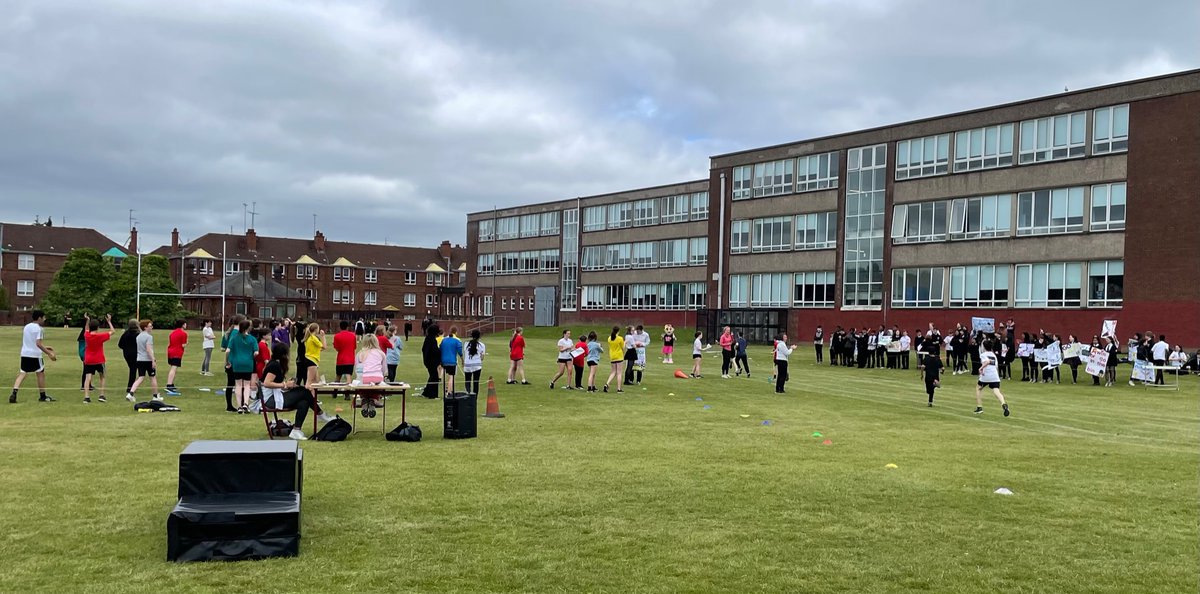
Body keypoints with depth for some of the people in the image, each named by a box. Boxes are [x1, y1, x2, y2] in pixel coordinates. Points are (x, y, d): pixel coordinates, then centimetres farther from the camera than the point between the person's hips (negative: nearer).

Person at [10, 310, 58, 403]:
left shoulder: (26, 326, 15)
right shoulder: (37, 328, -12)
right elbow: (38, 343, -20)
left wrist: (44, 348, 31)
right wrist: (49, 354, -19)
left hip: (24, 354, 7)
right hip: (35, 355, -7)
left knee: (22, 374, 4)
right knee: (41, 373, 8)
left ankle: (14, 394, -14)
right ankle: (42, 396, 15)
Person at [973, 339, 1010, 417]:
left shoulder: (983, 354, 3)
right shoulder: (993, 355, 22)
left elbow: (987, 361, -19)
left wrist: (981, 368, -21)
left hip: (986, 375, -4)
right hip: (995, 377, 4)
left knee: (978, 388, 21)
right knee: (996, 392, -10)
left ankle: (979, 407, 19)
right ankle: (1004, 404, -42)